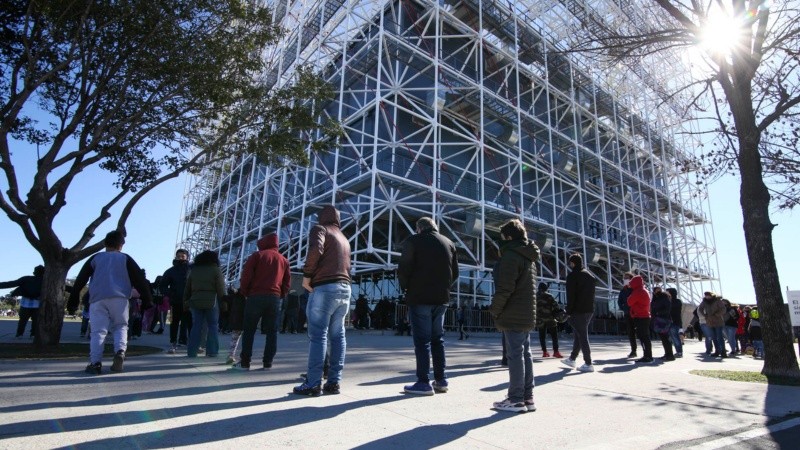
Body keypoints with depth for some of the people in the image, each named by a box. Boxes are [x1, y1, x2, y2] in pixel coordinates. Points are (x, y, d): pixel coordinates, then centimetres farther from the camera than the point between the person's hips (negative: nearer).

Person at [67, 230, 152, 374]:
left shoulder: (95, 258, 18)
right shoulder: (125, 258, 13)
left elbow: (80, 280, 15)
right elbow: (140, 280, 6)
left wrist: (72, 302, 17)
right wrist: (148, 301, 6)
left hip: (97, 299, 1)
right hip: (119, 299, -1)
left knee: (98, 331, 3)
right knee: (120, 327, 12)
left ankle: (95, 362, -8)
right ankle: (120, 351, -11)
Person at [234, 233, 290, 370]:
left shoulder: (257, 255, 5)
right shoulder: (283, 260, 17)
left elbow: (246, 275, -4)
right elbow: (287, 282, 12)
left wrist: (245, 293, 7)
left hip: (256, 296, -3)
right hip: (275, 298, 3)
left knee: (249, 330, 5)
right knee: (272, 331, 7)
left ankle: (245, 363, 4)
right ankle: (268, 362, 5)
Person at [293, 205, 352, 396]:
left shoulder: (319, 229, 3)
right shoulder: (344, 239, 25)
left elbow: (315, 249, -17)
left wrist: (307, 275, -9)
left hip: (324, 287, -7)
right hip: (345, 289, 7)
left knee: (317, 335, -6)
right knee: (337, 335, 8)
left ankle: (313, 384, -5)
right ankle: (334, 381, 8)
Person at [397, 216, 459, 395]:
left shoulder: (413, 241, -3)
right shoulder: (448, 243, 12)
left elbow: (403, 269, -9)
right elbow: (455, 272, 11)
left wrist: (405, 288, 7)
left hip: (419, 297, -5)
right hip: (441, 298, 5)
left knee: (422, 339, -1)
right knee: (438, 338, 14)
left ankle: (424, 382, 0)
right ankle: (441, 380, 17)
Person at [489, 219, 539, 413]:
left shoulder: (511, 255, -13)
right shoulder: (529, 257, 17)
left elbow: (505, 288, -20)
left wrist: (494, 310, -9)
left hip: (513, 316, -9)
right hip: (527, 315, 9)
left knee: (515, 355, -5)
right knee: (525, 354, 12)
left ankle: (516, 400, 1)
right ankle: (527, 397, 18)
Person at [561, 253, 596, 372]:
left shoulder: (573, 276, -11)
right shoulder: (590, 275, 15)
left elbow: (570, 296, -14)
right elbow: (592, 294, 15)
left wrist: (568, 312, -9)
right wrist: (589, 307, 14)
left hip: (578, 311, -8)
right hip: (589, 310, 8)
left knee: (582, 336, -3)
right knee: (578, 335, 16)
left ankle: (588, 364, -2)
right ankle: (572, 359, 25)